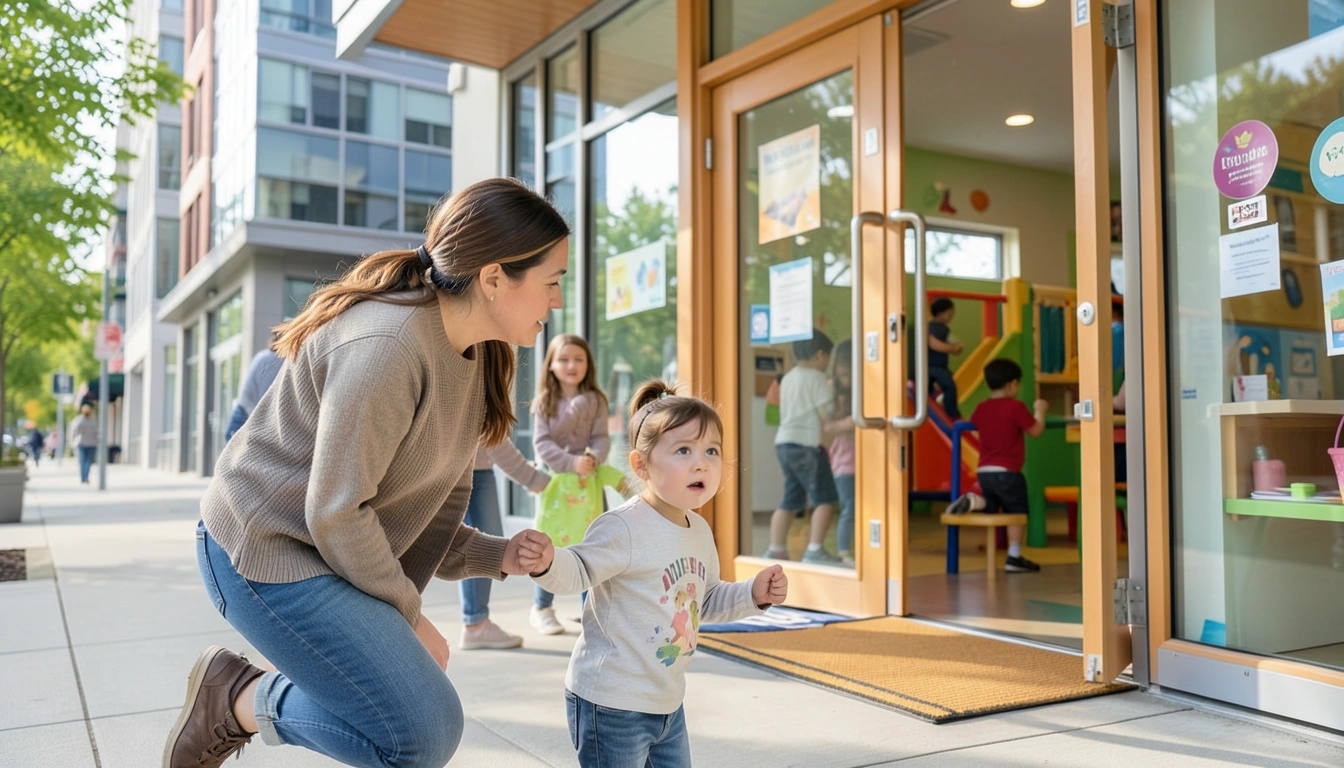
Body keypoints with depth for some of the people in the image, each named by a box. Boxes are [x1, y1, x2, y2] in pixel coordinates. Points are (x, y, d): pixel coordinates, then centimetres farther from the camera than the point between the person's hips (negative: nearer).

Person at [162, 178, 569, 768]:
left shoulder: (475, 358, 3)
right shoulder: (387, 346, -27)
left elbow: (434, 504, 8)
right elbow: (334, 513, -24)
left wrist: (496, 555, -8)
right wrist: (408, 616, -13)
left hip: (342, 554, 9)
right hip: (267, 545, -9)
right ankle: (234, 698, 3)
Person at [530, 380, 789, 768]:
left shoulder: (700, 532, 6)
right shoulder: (623, 528, -21)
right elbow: (577, 570, -24)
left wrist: (753, 594, 6)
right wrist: (546, 562, -45)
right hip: (611, 706, -8)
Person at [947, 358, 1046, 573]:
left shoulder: (981, 408, 8)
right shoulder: (1016, 407, -10)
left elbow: (971, 424, 29)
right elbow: (1036, 431, -7)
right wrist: (1039, 411, 10)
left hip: (984, 471, 6)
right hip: (1007, 472, -6)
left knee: (990, 508, 22)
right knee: (1016, 512, 6)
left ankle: (973, 501, -9)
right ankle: (1014, 557, 6)